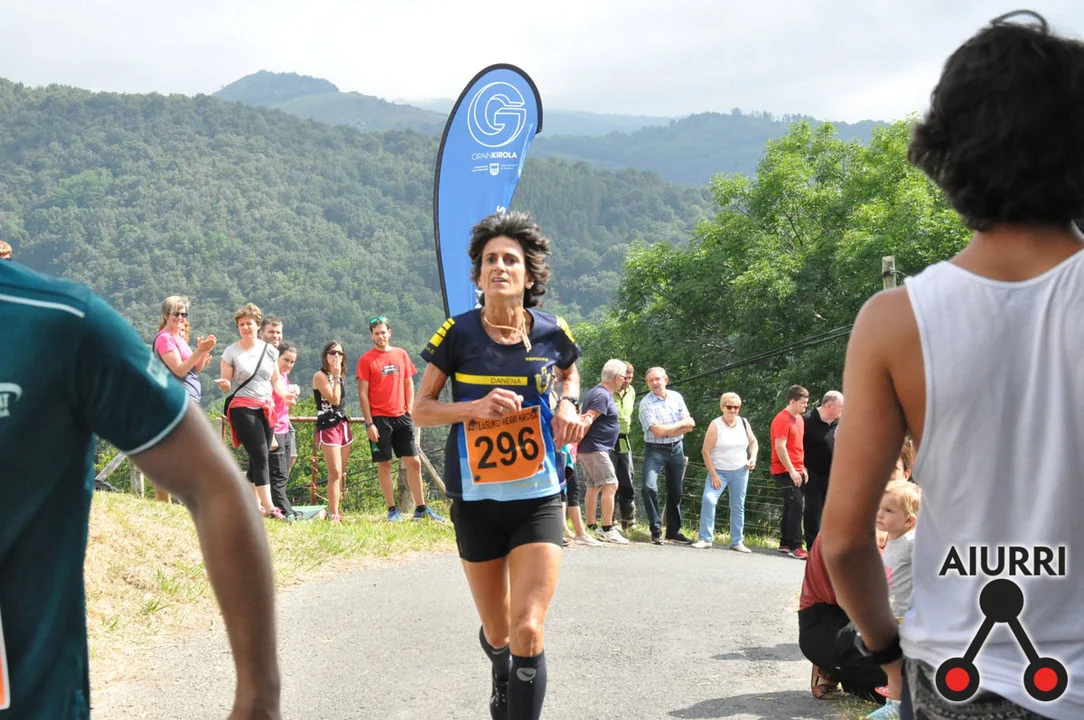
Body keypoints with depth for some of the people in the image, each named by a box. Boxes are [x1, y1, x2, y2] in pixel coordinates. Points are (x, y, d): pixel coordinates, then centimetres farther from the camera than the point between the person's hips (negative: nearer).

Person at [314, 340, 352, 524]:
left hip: (343, 425, 8)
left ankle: (334, 510, 10)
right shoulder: (320, 376, -6)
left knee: (340, 474, 6)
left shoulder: (340, 375, 16)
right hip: (328, 427, -8)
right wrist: (336, 377, -11)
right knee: (335, 473, -13)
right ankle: (334, 515, -12)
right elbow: (334, 399, -15)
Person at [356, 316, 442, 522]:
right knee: (384, 464, 0)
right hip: (379, 418, -3)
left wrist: (409, 412, 5)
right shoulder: (366, 360, -2)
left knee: (414, 462, 2)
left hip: (401, 417, 3)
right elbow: (363, 393, -4)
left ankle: (421, 509, 8)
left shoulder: (401, 354, 9)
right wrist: (369, 423, -10)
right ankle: (393, 510, 7)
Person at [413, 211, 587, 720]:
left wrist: (567, 403, -2)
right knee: (497, 631, 15)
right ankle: (502, 677, 51)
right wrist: (477, 407, -20)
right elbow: (421, 410, -3)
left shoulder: (552, 333, -4)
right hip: (476, 500, 0)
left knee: (528, 630, -14)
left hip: (537, 497, 0)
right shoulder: (458, 334, -9)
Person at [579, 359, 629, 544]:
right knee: (610, 485, -10)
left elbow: (586, 419, 22)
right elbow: (587, 420, -23)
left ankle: (591, 527, 15)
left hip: (588, 449, 10)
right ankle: (607, 530, -11)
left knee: (594, 487, 12)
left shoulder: (594, 392, 16)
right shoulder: (603, 395, -16)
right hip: (595, 449, -10)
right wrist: (576, 442, -25)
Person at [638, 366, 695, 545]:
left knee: (675, 492, 11)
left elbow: (689, 426, -2)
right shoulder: (646, 403, -11)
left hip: (676, 449, 5)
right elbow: (657, 431, -20)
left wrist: (667, 431, -16)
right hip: (655, 450, -5)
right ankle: (656, 531, -12)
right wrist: (681, 424, -9)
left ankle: (674, 531, 22)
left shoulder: (676, 397, 4)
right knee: (649, 487, -22)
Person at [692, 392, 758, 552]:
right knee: (708, 500, -21)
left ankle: (737, 542, 18)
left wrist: (753, 457, -2)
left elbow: (753, 442, 18)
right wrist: (713, 475, -16)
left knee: (738, 506, 9)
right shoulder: (715, 425, -11)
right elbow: (706, 451, -12)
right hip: (719, 471, -4)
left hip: (740, 471, 4)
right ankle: (705, 539, -13)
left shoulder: (744, 423, 2)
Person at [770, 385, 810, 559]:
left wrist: (803, 468, 18)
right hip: (784, 471, -9)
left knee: (790, 508, 11)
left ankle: (785, 544, 18)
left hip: (796, 471, 9)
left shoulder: (800, 419, 15)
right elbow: (780, 447, -19)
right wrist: (791, 471, -20)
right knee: (796, 506, -15)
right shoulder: (782, 420, -13)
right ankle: (795, 547, -15)